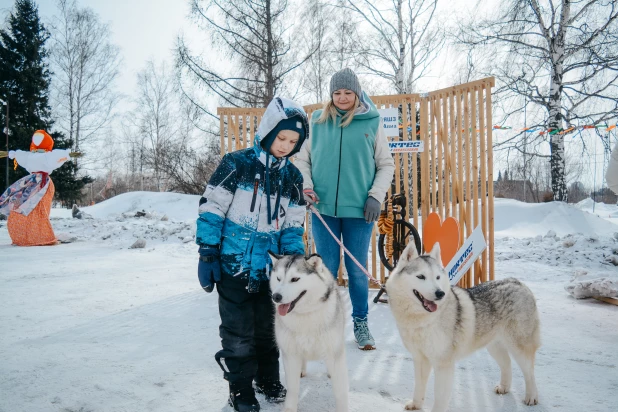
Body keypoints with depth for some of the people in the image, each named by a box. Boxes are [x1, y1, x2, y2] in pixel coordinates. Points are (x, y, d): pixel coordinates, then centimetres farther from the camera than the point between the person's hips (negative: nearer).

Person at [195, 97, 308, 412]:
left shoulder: (292, 176, 5)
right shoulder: (237, 164, -10)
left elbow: (293, 225, 10)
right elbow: (211, 210, -9)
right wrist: (207, 254, -11)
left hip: (269, 268, 4)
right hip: (233, 266, -4)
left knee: (268, 328, 15)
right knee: (239, 332, 4)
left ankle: (268, 379, 35)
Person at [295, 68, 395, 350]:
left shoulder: (372, 122, 2)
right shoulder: (318, 122, 5)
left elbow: (386, 164, 5)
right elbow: (302, 158, 11)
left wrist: (376, 196, -5)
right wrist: (306, 186, -4)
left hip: (359, 210, -1)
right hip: (323, 208, 1)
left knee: (357, 270, 8)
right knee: (326, 269, 8)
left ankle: (360, 322, 25)